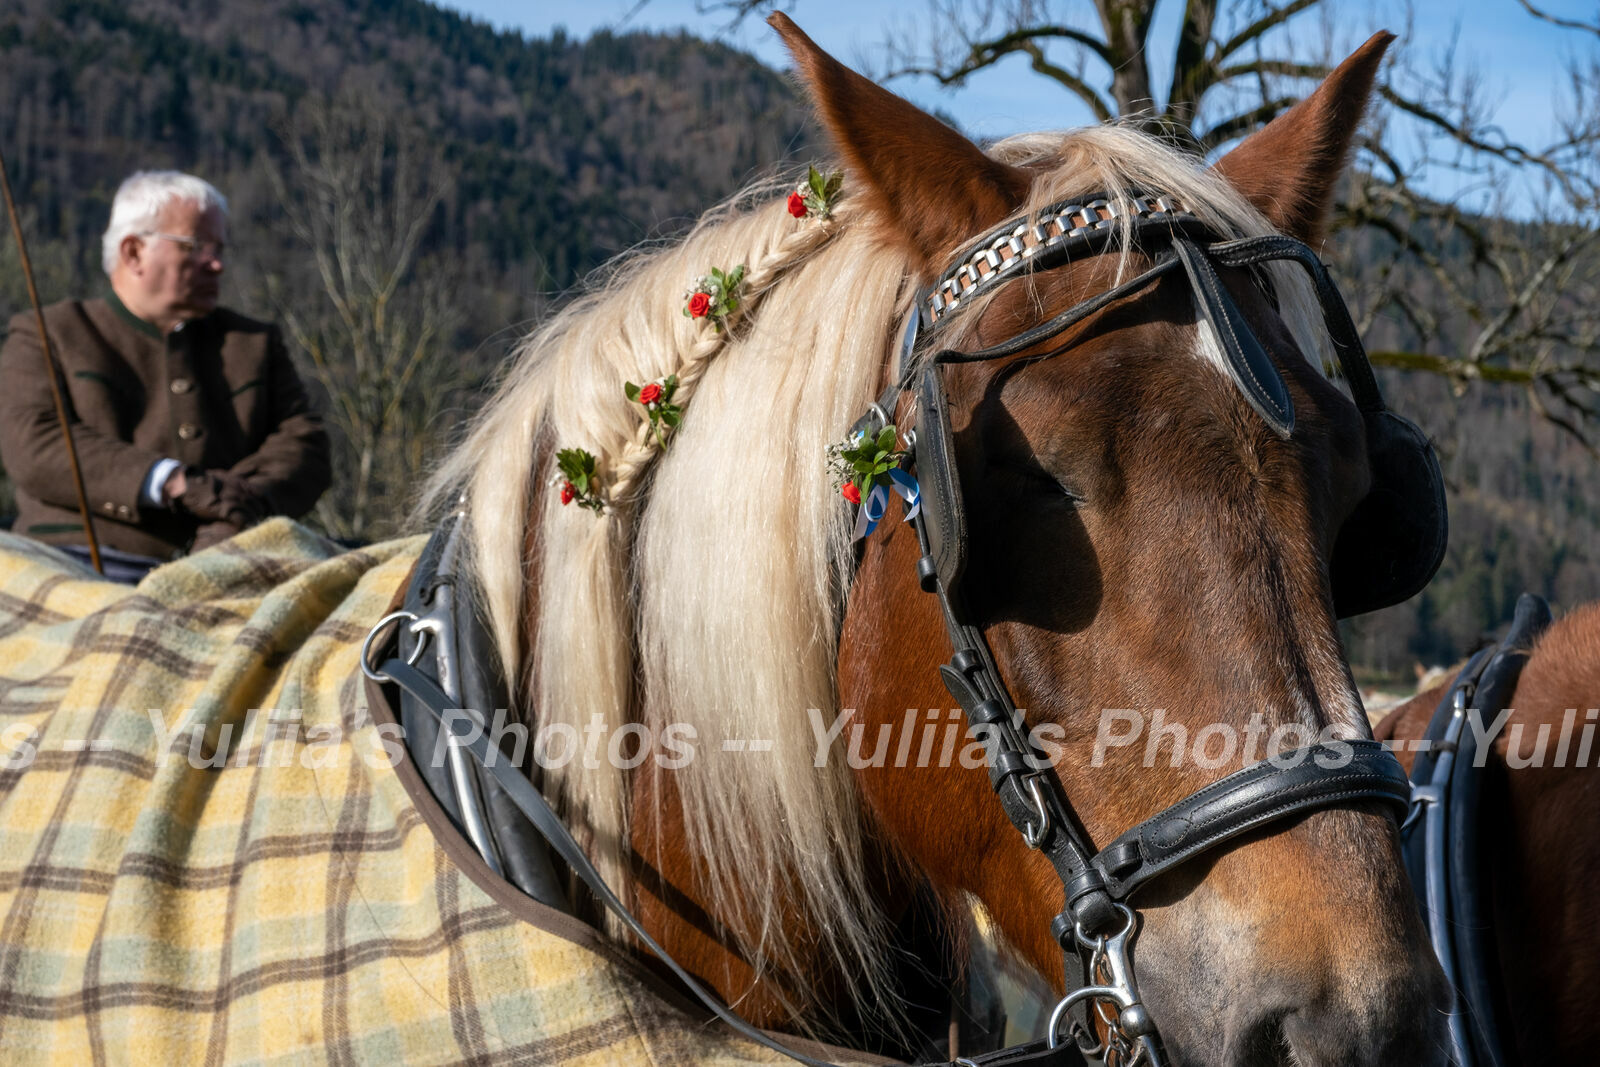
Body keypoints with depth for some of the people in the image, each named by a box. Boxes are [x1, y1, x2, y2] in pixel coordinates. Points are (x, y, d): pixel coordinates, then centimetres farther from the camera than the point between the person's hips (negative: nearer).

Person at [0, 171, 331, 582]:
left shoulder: (254, 344, 26)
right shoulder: (46, 337, 14)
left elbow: (304, 444, 13)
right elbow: (33, 444, -4)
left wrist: (245, 506, -11)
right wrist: (173, 482, -17)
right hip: (88, 566, -2)